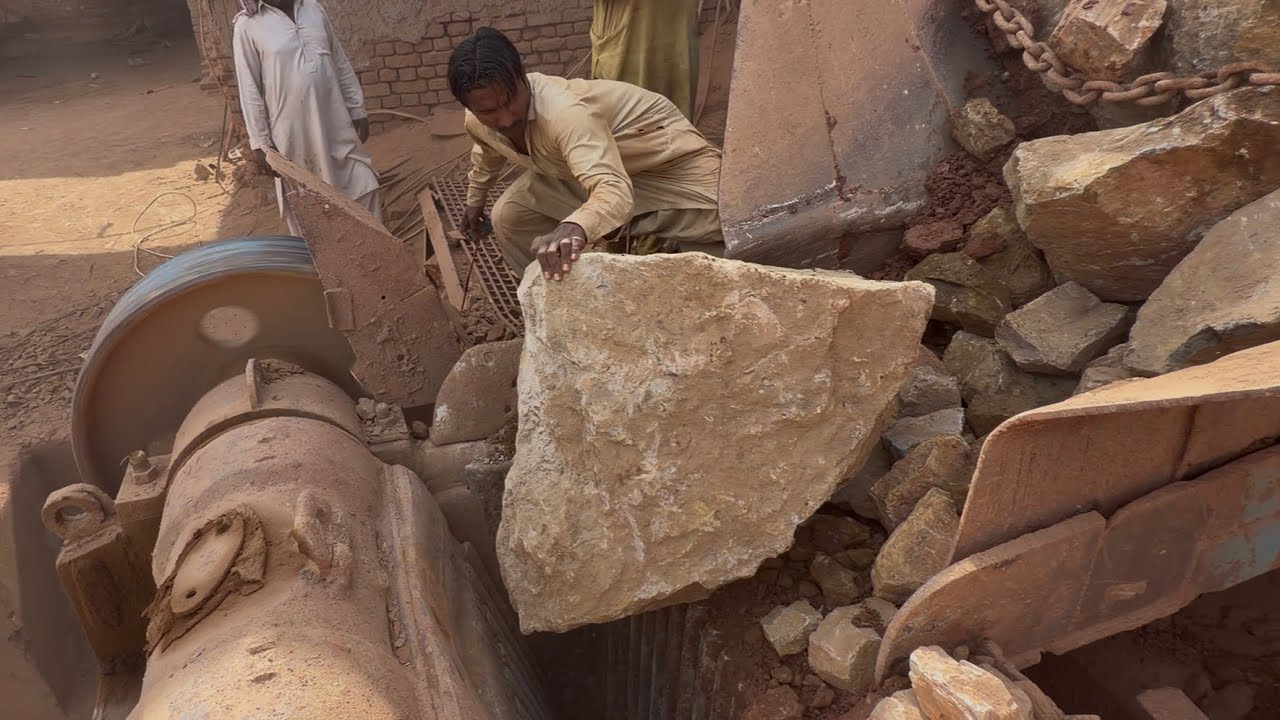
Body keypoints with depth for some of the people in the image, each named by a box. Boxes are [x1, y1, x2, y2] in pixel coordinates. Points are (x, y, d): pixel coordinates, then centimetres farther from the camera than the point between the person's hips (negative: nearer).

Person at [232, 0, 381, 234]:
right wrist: (260, 142, -8)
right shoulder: (247, 25, -6)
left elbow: (341, 64, 11)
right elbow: (249, 89, -6)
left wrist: (358, 110, 9)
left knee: (364, 187, 6)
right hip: (293, 133, -3)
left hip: (336, 125, 4)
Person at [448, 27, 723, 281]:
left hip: (665, 152, -7)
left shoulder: (565, 113, -43)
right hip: (586, 160, 7)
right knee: (509, 217, -3)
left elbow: (615, 190, -58)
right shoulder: (477, 122, -17)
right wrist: (475, 201, 27)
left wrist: (573, 228, -78)